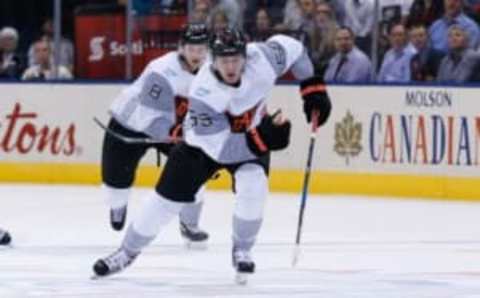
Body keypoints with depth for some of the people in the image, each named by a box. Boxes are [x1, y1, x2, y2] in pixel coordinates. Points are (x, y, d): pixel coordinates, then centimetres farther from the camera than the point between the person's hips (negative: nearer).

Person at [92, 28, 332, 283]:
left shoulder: (261, 57, -31)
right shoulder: (203, 95, -39)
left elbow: (291, 48, -8)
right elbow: (222, 149, -35)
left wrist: (313, 89, -8)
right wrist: (262, 138, -45)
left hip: (253, 135, 2)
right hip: (204, 144, -2)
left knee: (253, 186, -25)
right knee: (168, 199, 2)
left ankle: (242, 251, 0)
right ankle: (128, 252, 25)